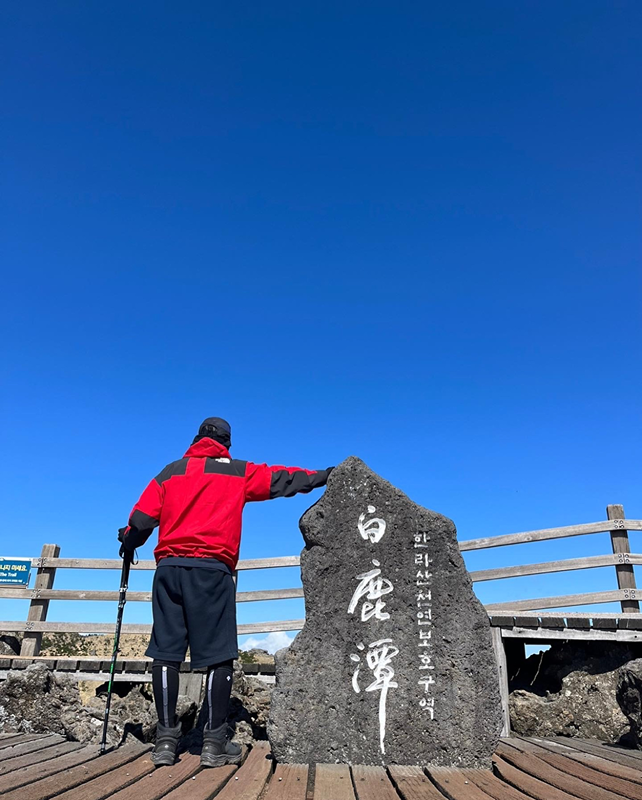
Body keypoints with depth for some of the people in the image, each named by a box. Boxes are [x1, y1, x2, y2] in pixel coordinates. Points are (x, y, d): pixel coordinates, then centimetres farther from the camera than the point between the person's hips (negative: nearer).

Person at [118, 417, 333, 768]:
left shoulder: (171, 471, 16)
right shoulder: (238, 472, 9)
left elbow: (142, 518, 12)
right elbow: (280, 478, 12)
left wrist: (128, 543, 32)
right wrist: (322, 476, 25)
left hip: (168, 567, 3)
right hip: (211, 569, -3)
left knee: (166, 652, 6)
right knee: (218, 655, 2)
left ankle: (166, 739, 8)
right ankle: (215, 742, 4)